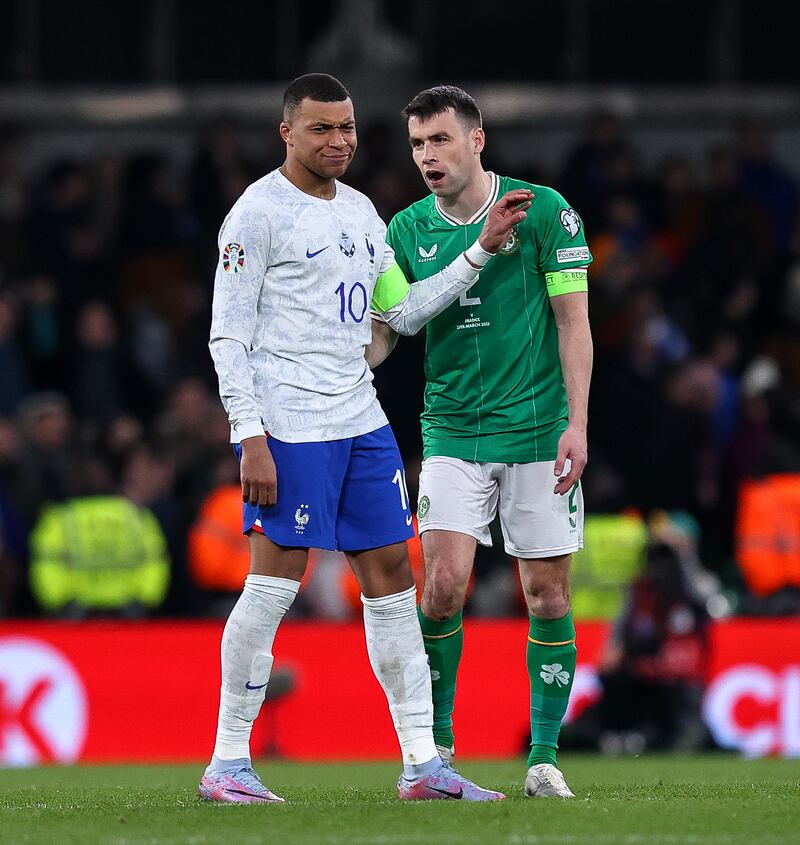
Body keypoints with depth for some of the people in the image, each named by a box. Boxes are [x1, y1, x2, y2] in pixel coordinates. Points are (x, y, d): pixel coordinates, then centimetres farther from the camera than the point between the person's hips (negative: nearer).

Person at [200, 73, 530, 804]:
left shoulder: (361, 212, 16)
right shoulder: (259, 212, -7)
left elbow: (403, 312, 20)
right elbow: (228, 336, -10)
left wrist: (482, 250, 14)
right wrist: (250, 438, -18)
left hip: (361, 423, 8)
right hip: (288, 428, -8)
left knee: (391, 578, 6)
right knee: (276, 582, -9)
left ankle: (422, 763, 9)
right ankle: (228, 763, 0)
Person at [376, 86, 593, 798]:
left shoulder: (544, 212, -5)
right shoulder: (408, 230, 4)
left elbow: (574, 323, -4)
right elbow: (381, 331, 10)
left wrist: (576, 424, -12)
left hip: (538, 429, -2)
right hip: (453, 431, 2)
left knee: (547, 592, 1)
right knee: (443, 585, -10)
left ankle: (544, 755, 10)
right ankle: (434, 746, 4)